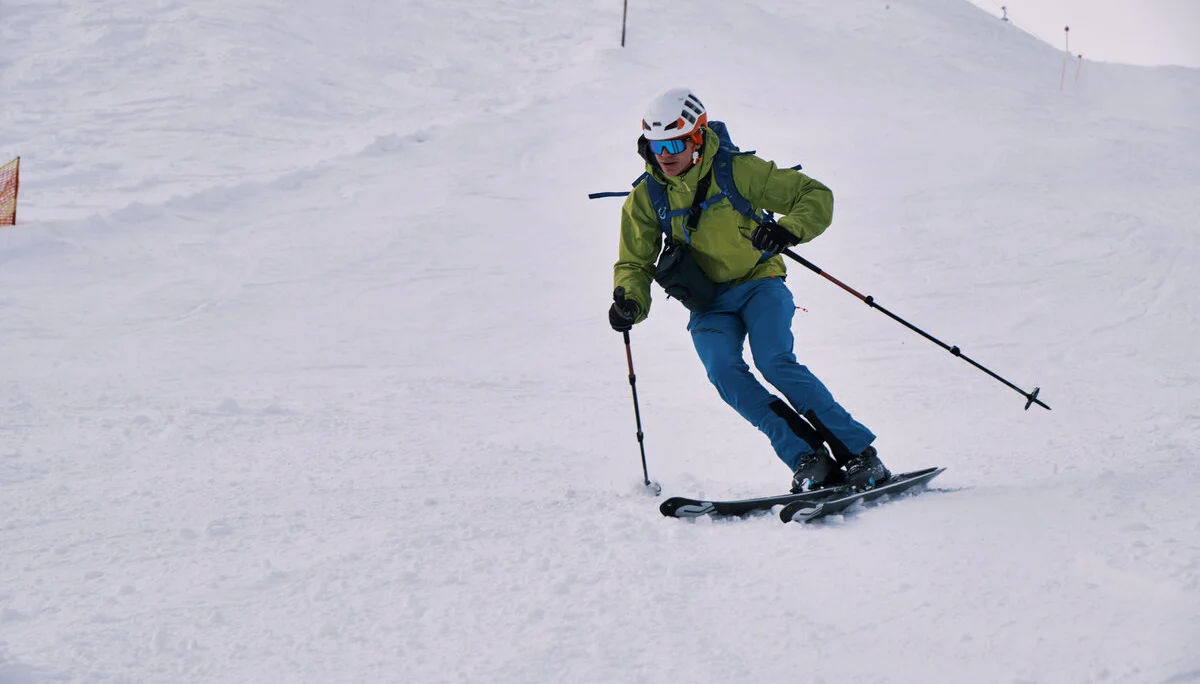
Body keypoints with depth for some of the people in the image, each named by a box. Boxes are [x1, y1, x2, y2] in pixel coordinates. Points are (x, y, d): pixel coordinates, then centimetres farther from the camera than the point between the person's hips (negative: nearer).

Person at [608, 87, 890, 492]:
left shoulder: (738, 171, -13)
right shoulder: (645, 199, -4)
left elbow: (816, 197, -11)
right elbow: (635, 263, 4)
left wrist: (787, 231, -32)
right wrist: (630, 302, -19)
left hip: (759, 284, -3)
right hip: (709, 304, 3)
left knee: (775, 363, -27)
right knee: (725, 372, -25)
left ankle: (862, 456, -21)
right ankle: (810, 461, -24)